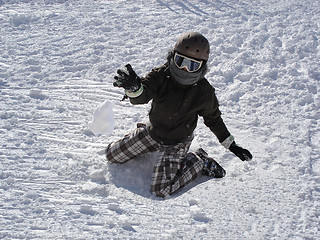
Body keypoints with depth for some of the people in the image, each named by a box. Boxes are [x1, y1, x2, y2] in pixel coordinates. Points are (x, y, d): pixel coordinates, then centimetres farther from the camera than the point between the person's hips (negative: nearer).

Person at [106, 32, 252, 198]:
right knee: (112, 155, 12)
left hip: (177, 142, -4)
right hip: (152, 132, 4)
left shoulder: (204, 92, -20)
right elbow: (141, 96, -32)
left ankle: (199, 161, 4)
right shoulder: (161, 75, -19)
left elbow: (213, 119, -3)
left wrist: (231, 145, 0)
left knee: (161, 190, -18)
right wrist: (133, 87, -57)